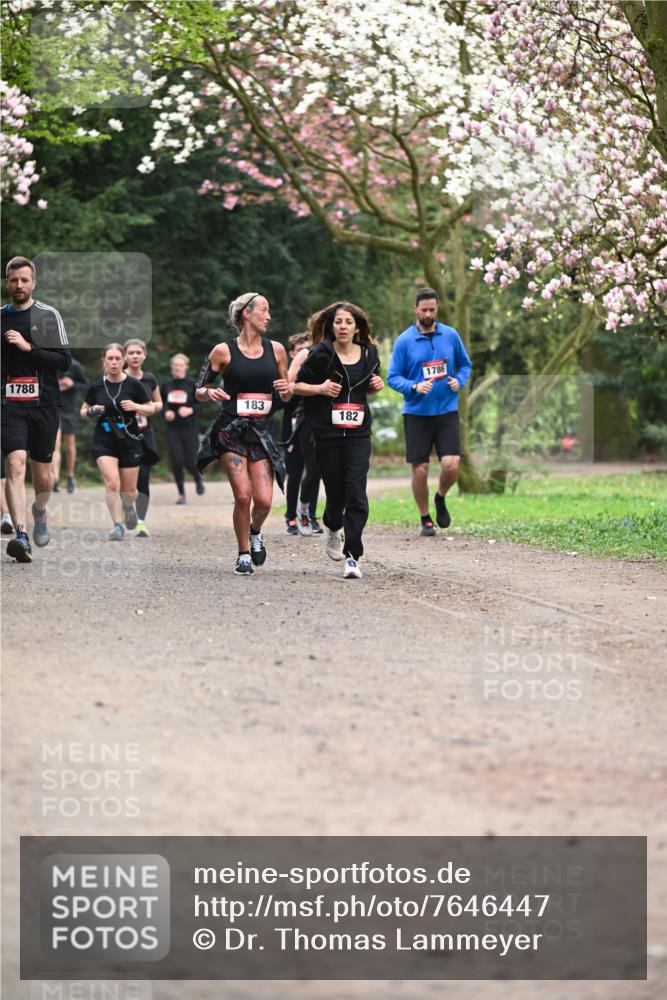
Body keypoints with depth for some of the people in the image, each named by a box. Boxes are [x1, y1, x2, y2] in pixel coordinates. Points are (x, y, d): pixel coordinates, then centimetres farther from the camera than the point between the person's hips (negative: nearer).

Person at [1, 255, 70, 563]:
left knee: (42, 471, 9)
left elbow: (64, 361, -6)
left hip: (43, 403, 0)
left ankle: (39, 513, 42)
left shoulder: (49, 315, 2)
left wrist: (28, 347, -15)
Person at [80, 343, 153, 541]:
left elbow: (151, 409, 3)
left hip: (130, 442, 0)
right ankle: (117, 525, -7)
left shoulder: (134, 385, -5)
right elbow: (83, 411, 11)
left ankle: (129, 506, 42)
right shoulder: (95, 387, -1)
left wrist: (136, 406, -17)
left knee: (128, 490, 7)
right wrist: (91, 412, -12)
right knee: (112, 483, -18)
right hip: (104, 442, 0)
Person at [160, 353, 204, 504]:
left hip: (189, 428, -2)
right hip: (173, 429, 2)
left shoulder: (191, 384, -2)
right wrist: (166, 412, -5)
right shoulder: (166, 385, 6)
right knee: (177, 461, -9)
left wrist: (190, 410, -19)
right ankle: (181, 494, 4)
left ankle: (198, 478, 33)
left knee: (190, 462, -3)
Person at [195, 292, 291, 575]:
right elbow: (199, 390, 4)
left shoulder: (276, 349, 9)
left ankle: (255, 532, 27)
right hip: (231, 430, -3)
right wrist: (210, 393, -18)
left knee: (264, 500, -8)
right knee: (243, 496, -13)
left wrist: (286, 390, -5)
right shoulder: (224, 351, -1)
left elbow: (286, 397, 18)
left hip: (261, 432, 3)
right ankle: (243, 554, 8)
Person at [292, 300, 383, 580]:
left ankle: (352, 556, -10)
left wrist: (376, 386, 2)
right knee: (336, 492, 6)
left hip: (358, 434, 2)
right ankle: (333, 529, 42)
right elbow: (296, 384, -1)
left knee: (356, 494, -11)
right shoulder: (321, 354, -6)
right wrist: (320, 389, -17)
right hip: (327, 434, -2)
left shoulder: (368, 354, 7)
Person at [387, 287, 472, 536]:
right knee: (420, 469, 0)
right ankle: (425, 519, 18)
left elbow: (465, 364, 15)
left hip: (447, 411, 1)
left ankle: (440, 498, 21)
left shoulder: (451, 335, 3)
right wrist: (414, 387, -19)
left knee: (451, 466, -11)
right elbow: (393, 377, -1)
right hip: (416, 413, -1)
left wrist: (459, 381, -6)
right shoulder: (404, 341, -3)